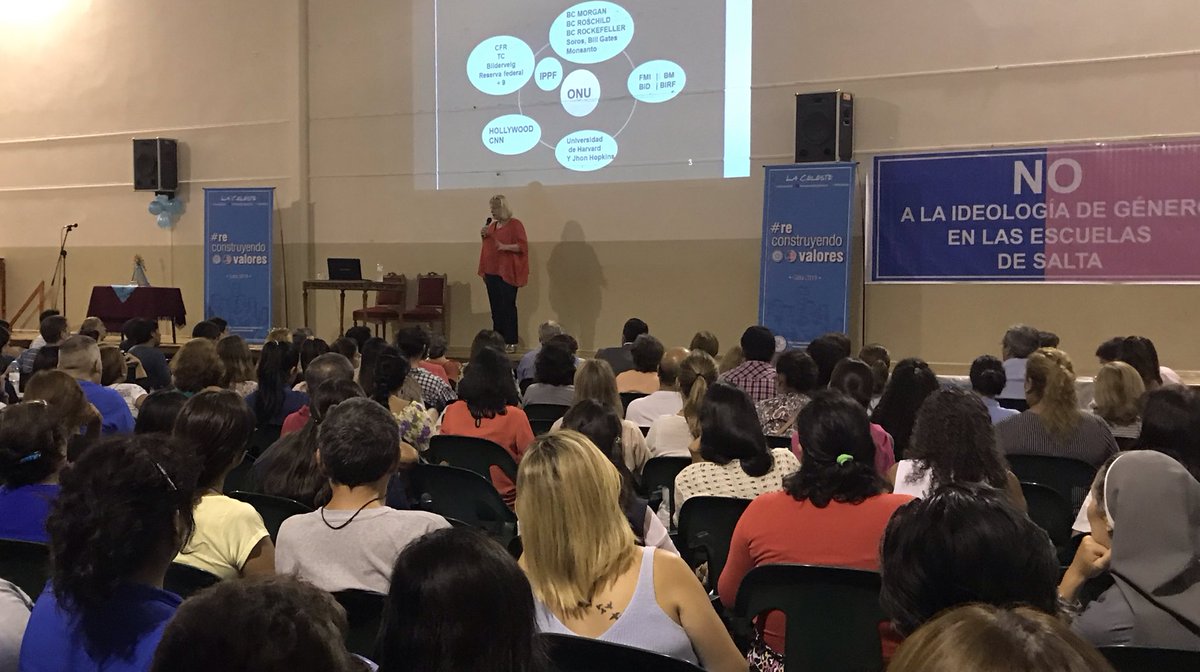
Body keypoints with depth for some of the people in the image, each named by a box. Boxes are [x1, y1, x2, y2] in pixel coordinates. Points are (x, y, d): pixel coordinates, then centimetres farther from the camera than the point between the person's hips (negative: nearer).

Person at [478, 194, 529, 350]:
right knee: (495, 308, 8)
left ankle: (511, 342, -2)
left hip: (507, 273, -7)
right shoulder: (492, 225, 15)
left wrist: (505, 247, -26)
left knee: (508, 307, -6)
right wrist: (483, 236, 5)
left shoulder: (515, 224, -6)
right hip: (491, 272, 7)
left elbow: (523, 246, -13)